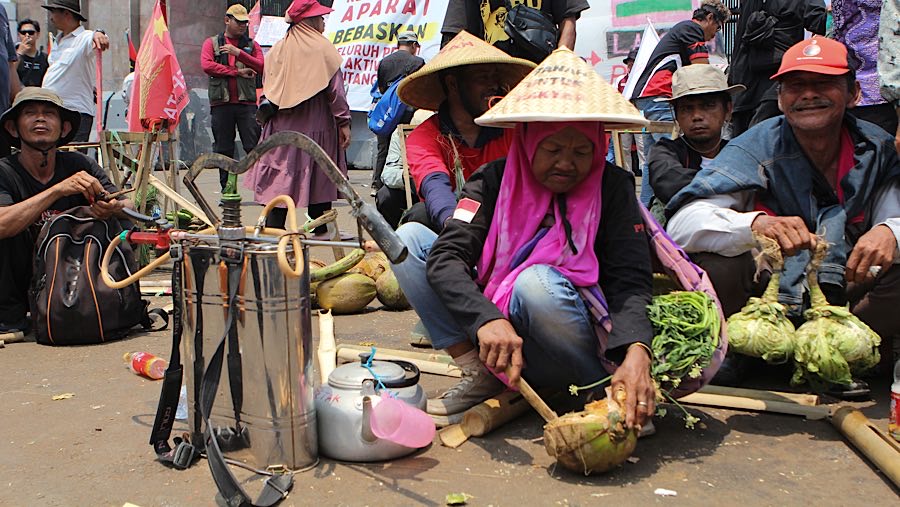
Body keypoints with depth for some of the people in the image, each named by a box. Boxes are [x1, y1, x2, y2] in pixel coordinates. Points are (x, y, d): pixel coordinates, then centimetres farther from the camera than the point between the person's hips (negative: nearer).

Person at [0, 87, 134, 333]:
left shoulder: (79, 165, -6)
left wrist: (115, 208, -37)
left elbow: (130, 208, -14)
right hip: (22, 283, -2)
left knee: (119, 221, -16)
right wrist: (58, 189, -38)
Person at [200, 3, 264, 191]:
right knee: (224, 149, 4)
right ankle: (226, 188, 13)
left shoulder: (251, 45, 14)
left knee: (253, 146, -7)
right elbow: (207, 65, -6)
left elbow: (260, 66, -2)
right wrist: (237, 72, -9)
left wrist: (238, 53, -12)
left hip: (247, 102, 0)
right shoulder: (212, 43, 12)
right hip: (221, 102, 0)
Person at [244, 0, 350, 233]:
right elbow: (335, 89, -9)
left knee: (281, 176, 5)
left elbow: (268, 87, 12)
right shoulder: (322, 49, -8)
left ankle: (274, 228, 2)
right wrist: (344, 122, -5)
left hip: (281, 127, 4)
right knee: (319, 176, 6)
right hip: (316, 126, -4)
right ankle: (319, 229, 14)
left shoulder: (277, 49, 6)